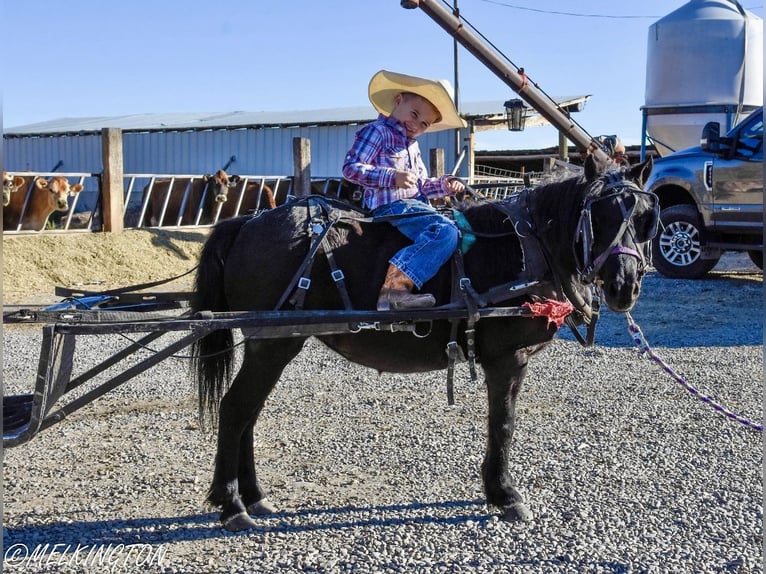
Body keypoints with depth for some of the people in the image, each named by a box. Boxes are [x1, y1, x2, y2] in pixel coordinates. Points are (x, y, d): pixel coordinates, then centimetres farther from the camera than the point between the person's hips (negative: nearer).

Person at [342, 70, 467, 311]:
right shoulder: (377, 131, -3)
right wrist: (393, 177, -24)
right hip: (392, 205, -10)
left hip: (415, 204, 11)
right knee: (445, 232, -29)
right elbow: (351, 167, -14)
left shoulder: (412, 145, 26)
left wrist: (444, 185, 8)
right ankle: (394, 288, -39)